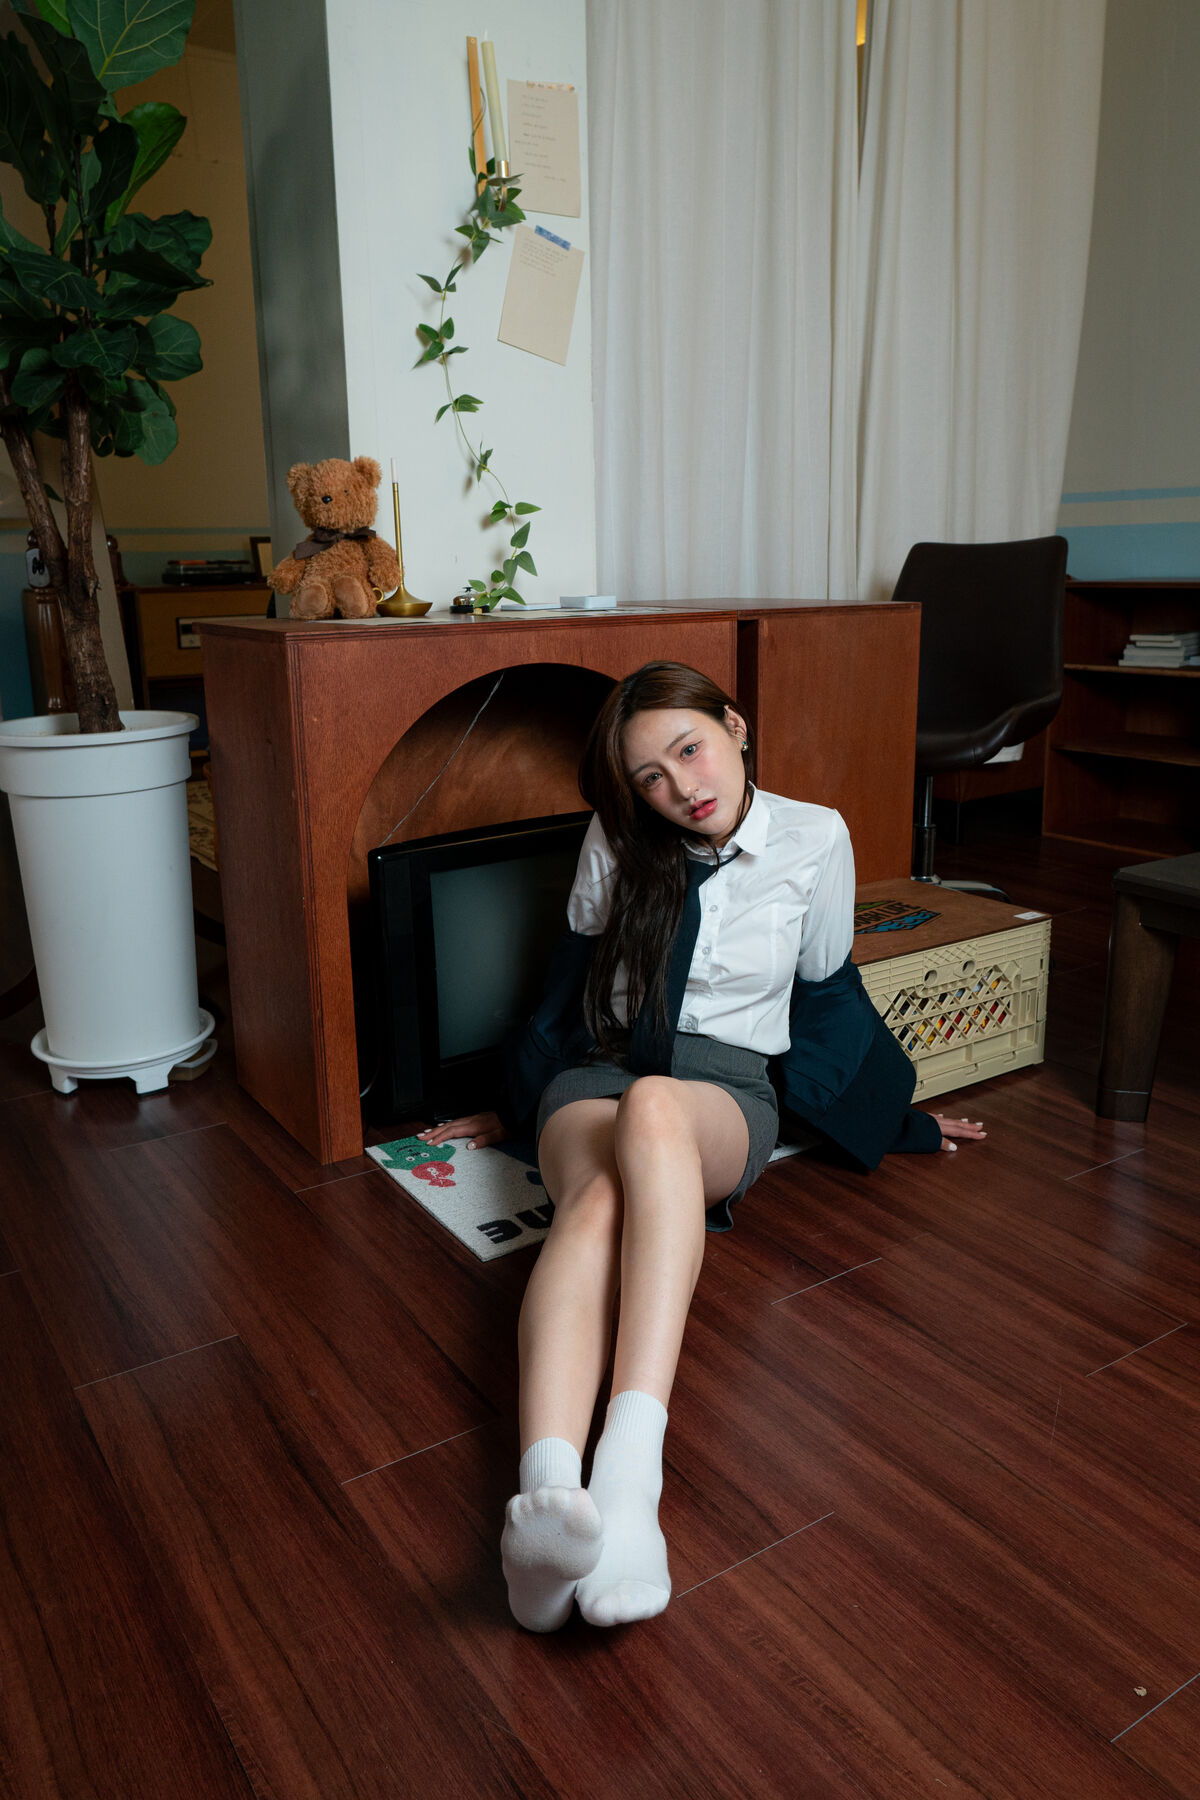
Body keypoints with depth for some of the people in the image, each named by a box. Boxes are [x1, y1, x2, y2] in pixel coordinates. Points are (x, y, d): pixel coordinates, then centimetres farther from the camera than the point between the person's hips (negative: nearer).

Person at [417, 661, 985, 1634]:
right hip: (594, 1074, 2)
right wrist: (515, 1108, 27)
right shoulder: (616, 842, 5)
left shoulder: (815, 838, 3)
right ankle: (550, 1495, -60)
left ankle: (630, 1471, -56)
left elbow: (827, 997, 16)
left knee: (652, 1111, -41)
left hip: (730, 1091, -1)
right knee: (597, 1195, -37)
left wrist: (900, 1118, 24)